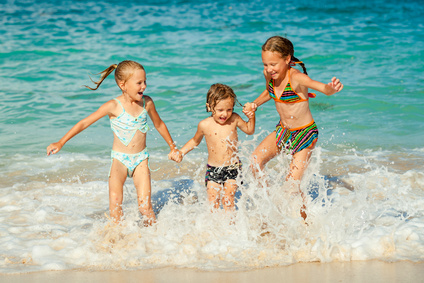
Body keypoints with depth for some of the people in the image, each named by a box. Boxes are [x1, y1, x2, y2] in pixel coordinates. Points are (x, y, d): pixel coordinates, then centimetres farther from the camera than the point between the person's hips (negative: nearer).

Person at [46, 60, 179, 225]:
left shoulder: (147, 103, -2)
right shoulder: (114, 106, -12)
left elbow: (159, 124, 18)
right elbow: (85, 123, -9)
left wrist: (172, 147, 26)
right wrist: (61, 143, -14)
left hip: (140, 159, 2)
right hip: (120, 159, -2)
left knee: (145, 206, -9)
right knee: (115, 206, -11)